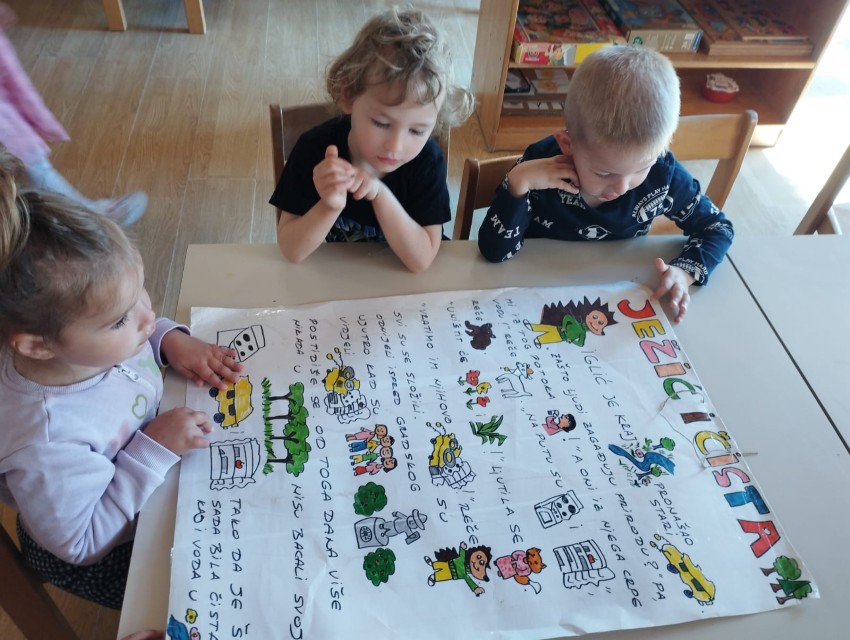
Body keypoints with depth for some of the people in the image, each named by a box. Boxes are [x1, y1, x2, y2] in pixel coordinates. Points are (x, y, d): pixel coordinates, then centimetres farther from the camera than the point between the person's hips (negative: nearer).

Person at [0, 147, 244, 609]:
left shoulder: (96, 339, -23)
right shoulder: (46, 442, -42)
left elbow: (146, 333, 3)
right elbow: (81, 544, -26)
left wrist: (172, 341, -18)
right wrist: (156, 450, -33)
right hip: (108, 555, -6)